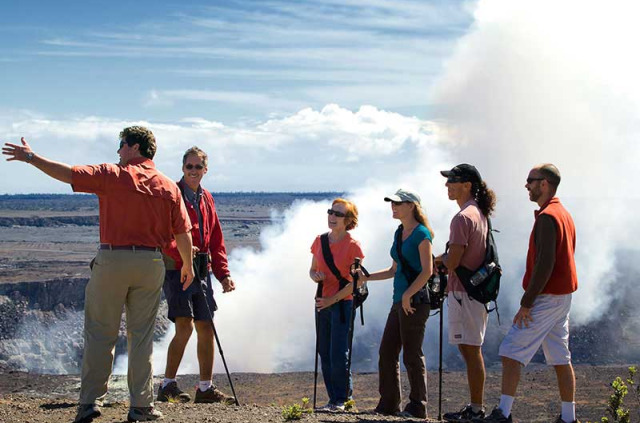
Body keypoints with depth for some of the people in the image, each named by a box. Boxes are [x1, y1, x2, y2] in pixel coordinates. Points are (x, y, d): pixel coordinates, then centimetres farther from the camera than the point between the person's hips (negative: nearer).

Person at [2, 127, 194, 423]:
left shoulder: (112, 176, -4)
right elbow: (183, 233, 6)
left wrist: (30, 157, 7)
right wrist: (188, 265, 20)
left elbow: (67, 174, -5)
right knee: (141, 336, 9)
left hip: (112, 259, -3)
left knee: (100, 335, 5)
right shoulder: (169, 187, 5)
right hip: (151, 263, 3)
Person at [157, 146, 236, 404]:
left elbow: (216, 241, 19)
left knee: (206, 328, 8)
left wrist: (223, 273, 11)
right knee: (185, 326, -15)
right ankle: (168, 385, -4)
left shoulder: (206, 199, 16)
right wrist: (180, 250, -32)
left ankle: (205, 387, 16)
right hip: (176, 270, -7)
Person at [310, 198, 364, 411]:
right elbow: (312, 269, 17)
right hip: (322, 303, 6)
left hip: (343, 303, -6)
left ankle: (342, 399, 4)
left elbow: (357, 281, -11)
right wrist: (315, 276, -7)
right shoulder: (319, 241, 7)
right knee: (325, 354, 8)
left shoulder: (352, 246, -10)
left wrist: (333, 299, -15)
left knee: (338, 354, -8)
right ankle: (333, 399, 16)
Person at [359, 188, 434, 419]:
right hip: (399, 302, 9)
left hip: (415, 301, -9)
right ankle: (388, 405, 17)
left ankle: (417, 407, 5)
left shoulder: (421, 233, -9)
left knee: (412, 355, -4)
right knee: (387, 352, 9)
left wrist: (408, 295, -21)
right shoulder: (399, 233, 17)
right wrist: (366, 277, 16)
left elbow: (427, 270, -15)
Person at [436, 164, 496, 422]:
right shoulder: (479, 213, 14)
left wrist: (441, 260, 0)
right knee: (470, 350, 15)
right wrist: (445, 259, 8)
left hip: (463, 292, -10)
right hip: (476, 290, 10)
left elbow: (452, 262, -21)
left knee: (471, 351, -5)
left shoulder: (463, 217, -17)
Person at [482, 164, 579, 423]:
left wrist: (526, 303, -20)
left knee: (510, 352, -7)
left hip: (545, 298, -10)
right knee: (560, 359, 10)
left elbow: (545, 264, -22)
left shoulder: (547, 217, -15)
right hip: (563, 296, 10)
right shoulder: (564, 214, 16)